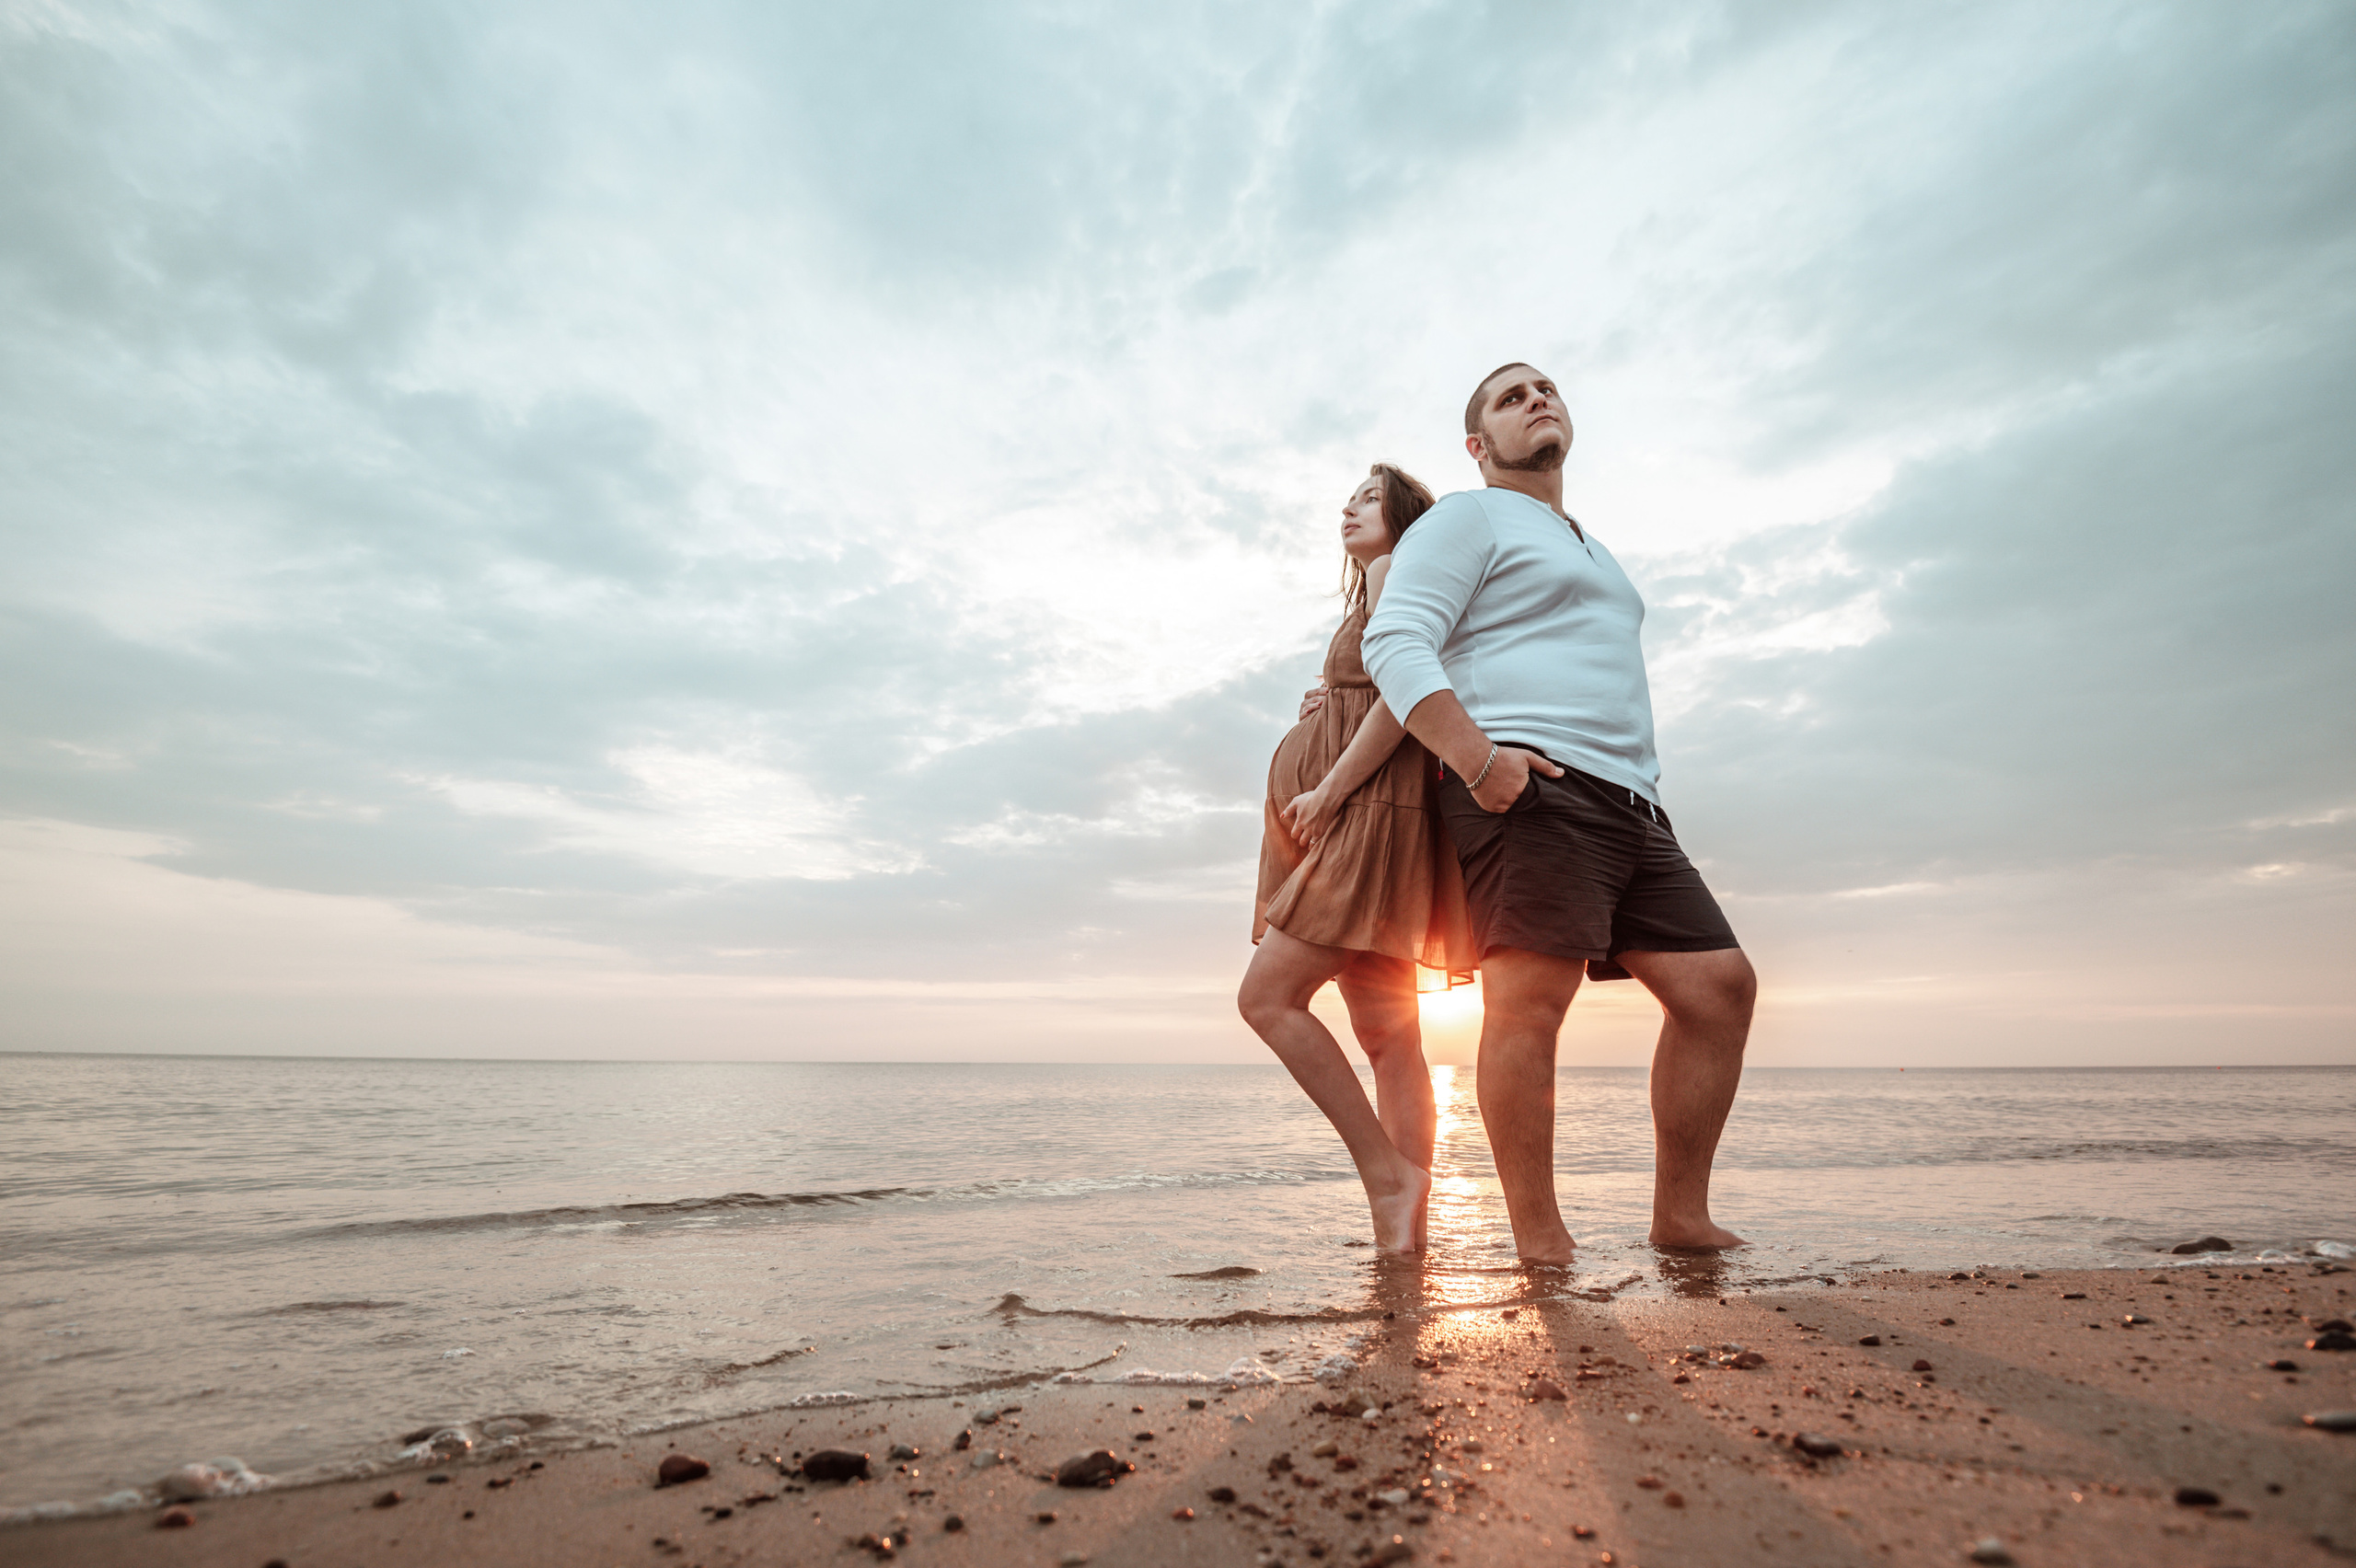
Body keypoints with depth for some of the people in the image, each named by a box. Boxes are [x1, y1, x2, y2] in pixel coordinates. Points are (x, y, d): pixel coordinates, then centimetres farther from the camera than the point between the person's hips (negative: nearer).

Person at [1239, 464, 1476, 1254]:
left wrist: (1331, 788, -15)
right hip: (1347, 826, 9)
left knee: (1267, 997, -14)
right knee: (1385, 1037, 2)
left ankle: (1389, 1172, -11)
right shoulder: (1370, 597, 30)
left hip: (1370, 809, -9)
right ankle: (1403, 1233, 3)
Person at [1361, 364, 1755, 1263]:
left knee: (1719, 984, 2)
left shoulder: (1591, 550, 34)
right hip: (1526, 787, -8)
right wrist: (1478, 758, -22)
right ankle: (1541, 1247, -7)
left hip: (1628, 805, 9)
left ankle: (1680, 1217, 12)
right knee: (1529, 1000, -15)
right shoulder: (1468, 519, 6)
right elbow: (1395, 644, -10)